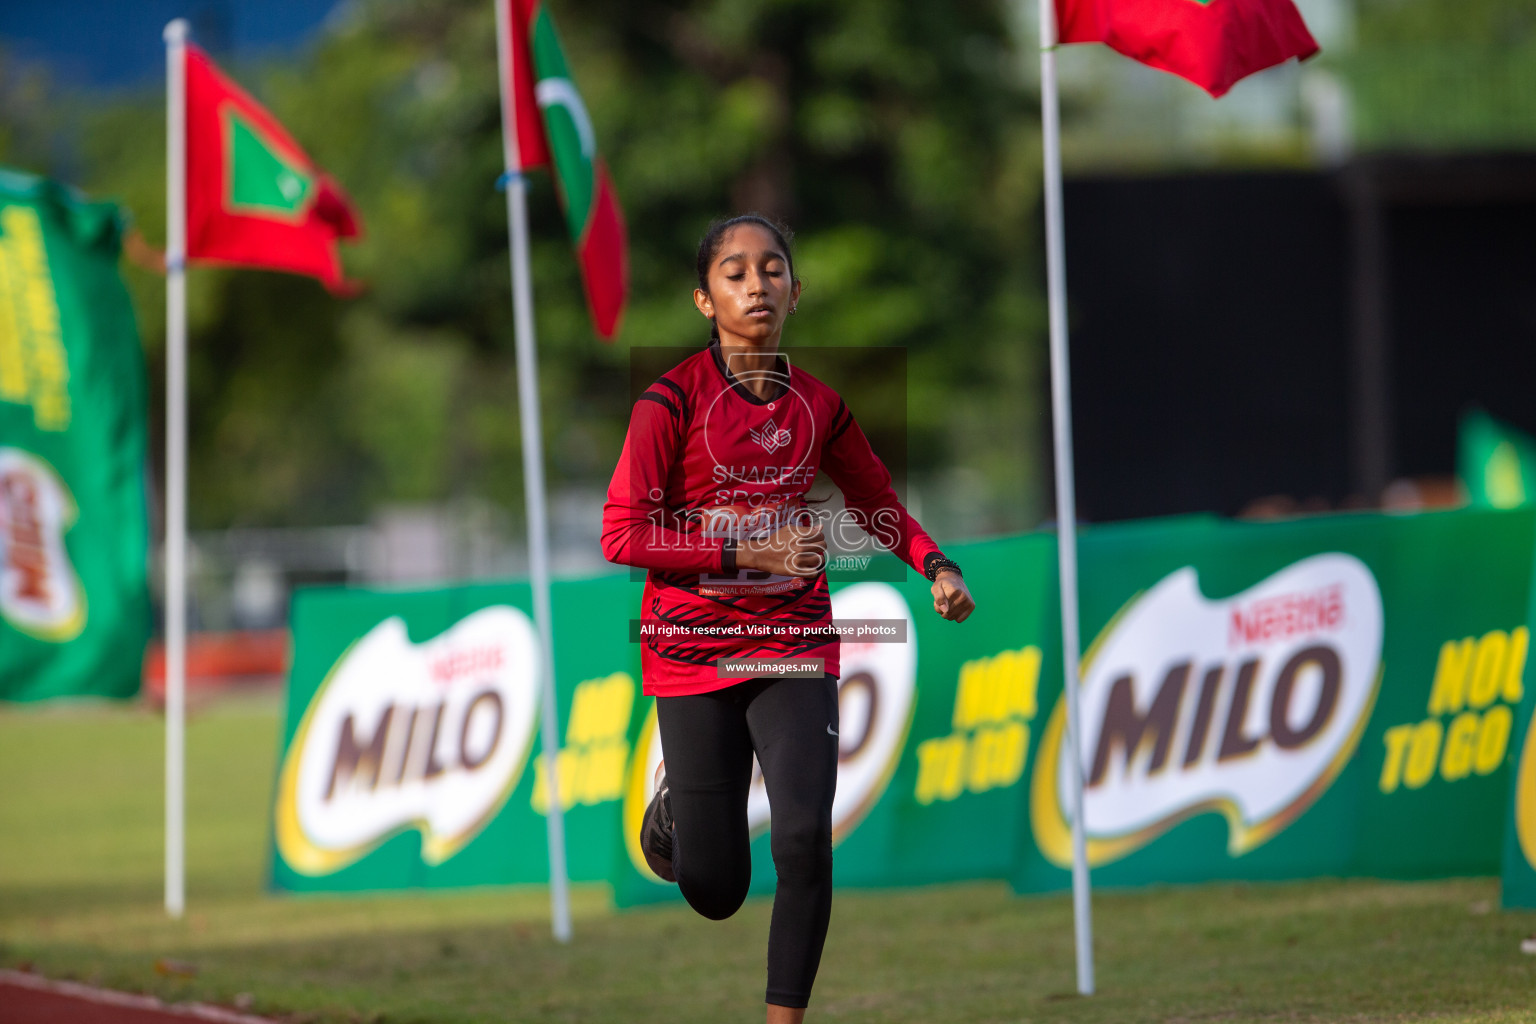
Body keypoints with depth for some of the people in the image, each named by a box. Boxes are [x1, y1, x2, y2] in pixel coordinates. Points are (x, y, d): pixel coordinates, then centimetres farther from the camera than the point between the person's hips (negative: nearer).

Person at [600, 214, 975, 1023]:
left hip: (795, 649, 2)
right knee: (715, 891, 2)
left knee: (804, 837, -20)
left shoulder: (818, 405, 2)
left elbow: (876, 502, 18)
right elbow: (622, 536, -13)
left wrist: (937, 566, 0)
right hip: (694, 650, -2)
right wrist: (747, 552, -19)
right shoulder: (672, 400, -10)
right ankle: (676, 794, 39)